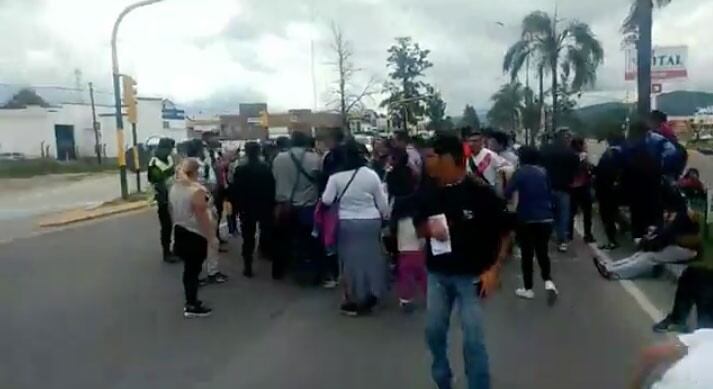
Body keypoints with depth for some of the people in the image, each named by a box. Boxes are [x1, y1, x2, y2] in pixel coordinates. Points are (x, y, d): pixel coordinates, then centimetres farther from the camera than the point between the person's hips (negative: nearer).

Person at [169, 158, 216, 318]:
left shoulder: (174, 188, 4)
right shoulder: (197, 190, -21)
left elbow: (173, 211, 13)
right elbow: (202, 217, -21)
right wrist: (211, 237, -15)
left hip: (180, 232, 8)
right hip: (195, 235, -8)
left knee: (188, 268, 17)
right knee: (194, 269, 0)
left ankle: (191, 300, 27)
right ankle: (192, 307, 7)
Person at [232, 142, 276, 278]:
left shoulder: (240, 170, -11)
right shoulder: (267, 168, -8)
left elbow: (235, 191, -10)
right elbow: (272, 188, -5)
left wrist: (237, 206, 1)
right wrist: (272, 204, 4)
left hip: (246, 208, -1)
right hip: (265, 207, 1)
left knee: (248, 238, 4)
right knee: (266, 233, 20)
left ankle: (248, 267, 4)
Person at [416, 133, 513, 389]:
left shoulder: (480, 192, -14)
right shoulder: (428, 193, -1)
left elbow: (505, 232, -6)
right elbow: (419, 228, 12)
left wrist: (494, 270, -12)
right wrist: (429, 228, -12)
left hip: (471, 275, -4)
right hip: (437, 274, 5)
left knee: (473, 340, -1)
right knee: (434, 333, 13)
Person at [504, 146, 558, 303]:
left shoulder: (520, 172, -9)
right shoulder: (543, 171, 4)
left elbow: (507, 193, -15)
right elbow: (549, 193, 11)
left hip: (526, 219, -3)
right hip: (545, 218, 4)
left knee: (527, 254, 8)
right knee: (543, 252, 15)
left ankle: (528, 289, 14)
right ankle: (548, 282, -5)